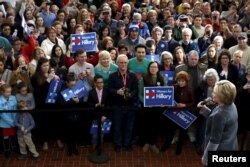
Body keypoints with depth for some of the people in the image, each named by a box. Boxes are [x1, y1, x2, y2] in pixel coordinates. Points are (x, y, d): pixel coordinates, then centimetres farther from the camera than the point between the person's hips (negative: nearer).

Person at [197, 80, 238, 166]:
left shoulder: (220, 114, -32)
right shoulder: (231, 106, -3)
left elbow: (214, 141, -25)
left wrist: (205, 157, -14)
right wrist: (205, 109, -3)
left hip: (220, 150, -8)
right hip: (230, 147, 8)